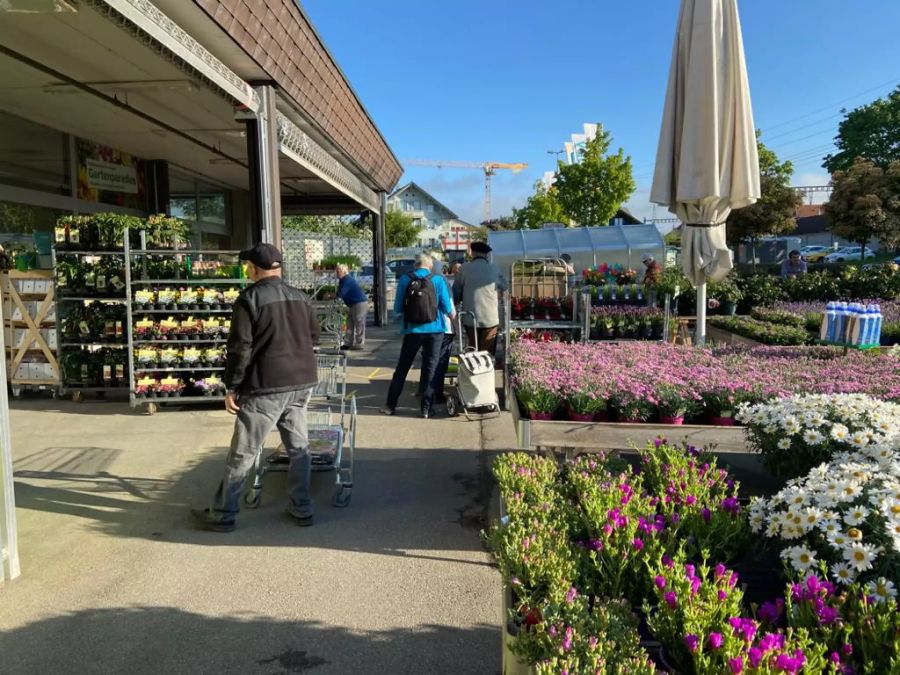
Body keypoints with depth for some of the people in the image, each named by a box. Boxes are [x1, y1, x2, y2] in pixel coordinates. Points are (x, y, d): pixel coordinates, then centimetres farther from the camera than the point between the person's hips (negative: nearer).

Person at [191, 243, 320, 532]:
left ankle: (222, 515, 14)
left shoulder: (250, 298, -9)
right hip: (302, 381, 6)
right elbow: (313, 335, 17)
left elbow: (240, 347, -12)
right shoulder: (300, 296, 9)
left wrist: (231, 387, -6)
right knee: (298, 446, 13)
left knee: (242, 452, 4)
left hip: (266, 385, -6)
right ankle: (302, 509, 19)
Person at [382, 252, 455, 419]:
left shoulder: (405, 280, -2)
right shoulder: (438, 280, -4)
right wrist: (452, 315, 18)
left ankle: (390, 405, 15)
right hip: (435, 330, -1)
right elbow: (447, 306, -3)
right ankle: (426, 409, 9)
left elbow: (398, 308, 1)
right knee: (430, 368, 8)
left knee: (402, 368, 11)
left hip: (412, 330, 1)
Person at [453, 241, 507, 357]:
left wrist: (455, 303, 20)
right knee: (487, 352, 4)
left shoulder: (465, 268, -2)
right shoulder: (494, 268, 0)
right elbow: (504, 286, 12)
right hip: (491, 317, -1)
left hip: (470, 318, 1)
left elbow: (456, 291, 3)